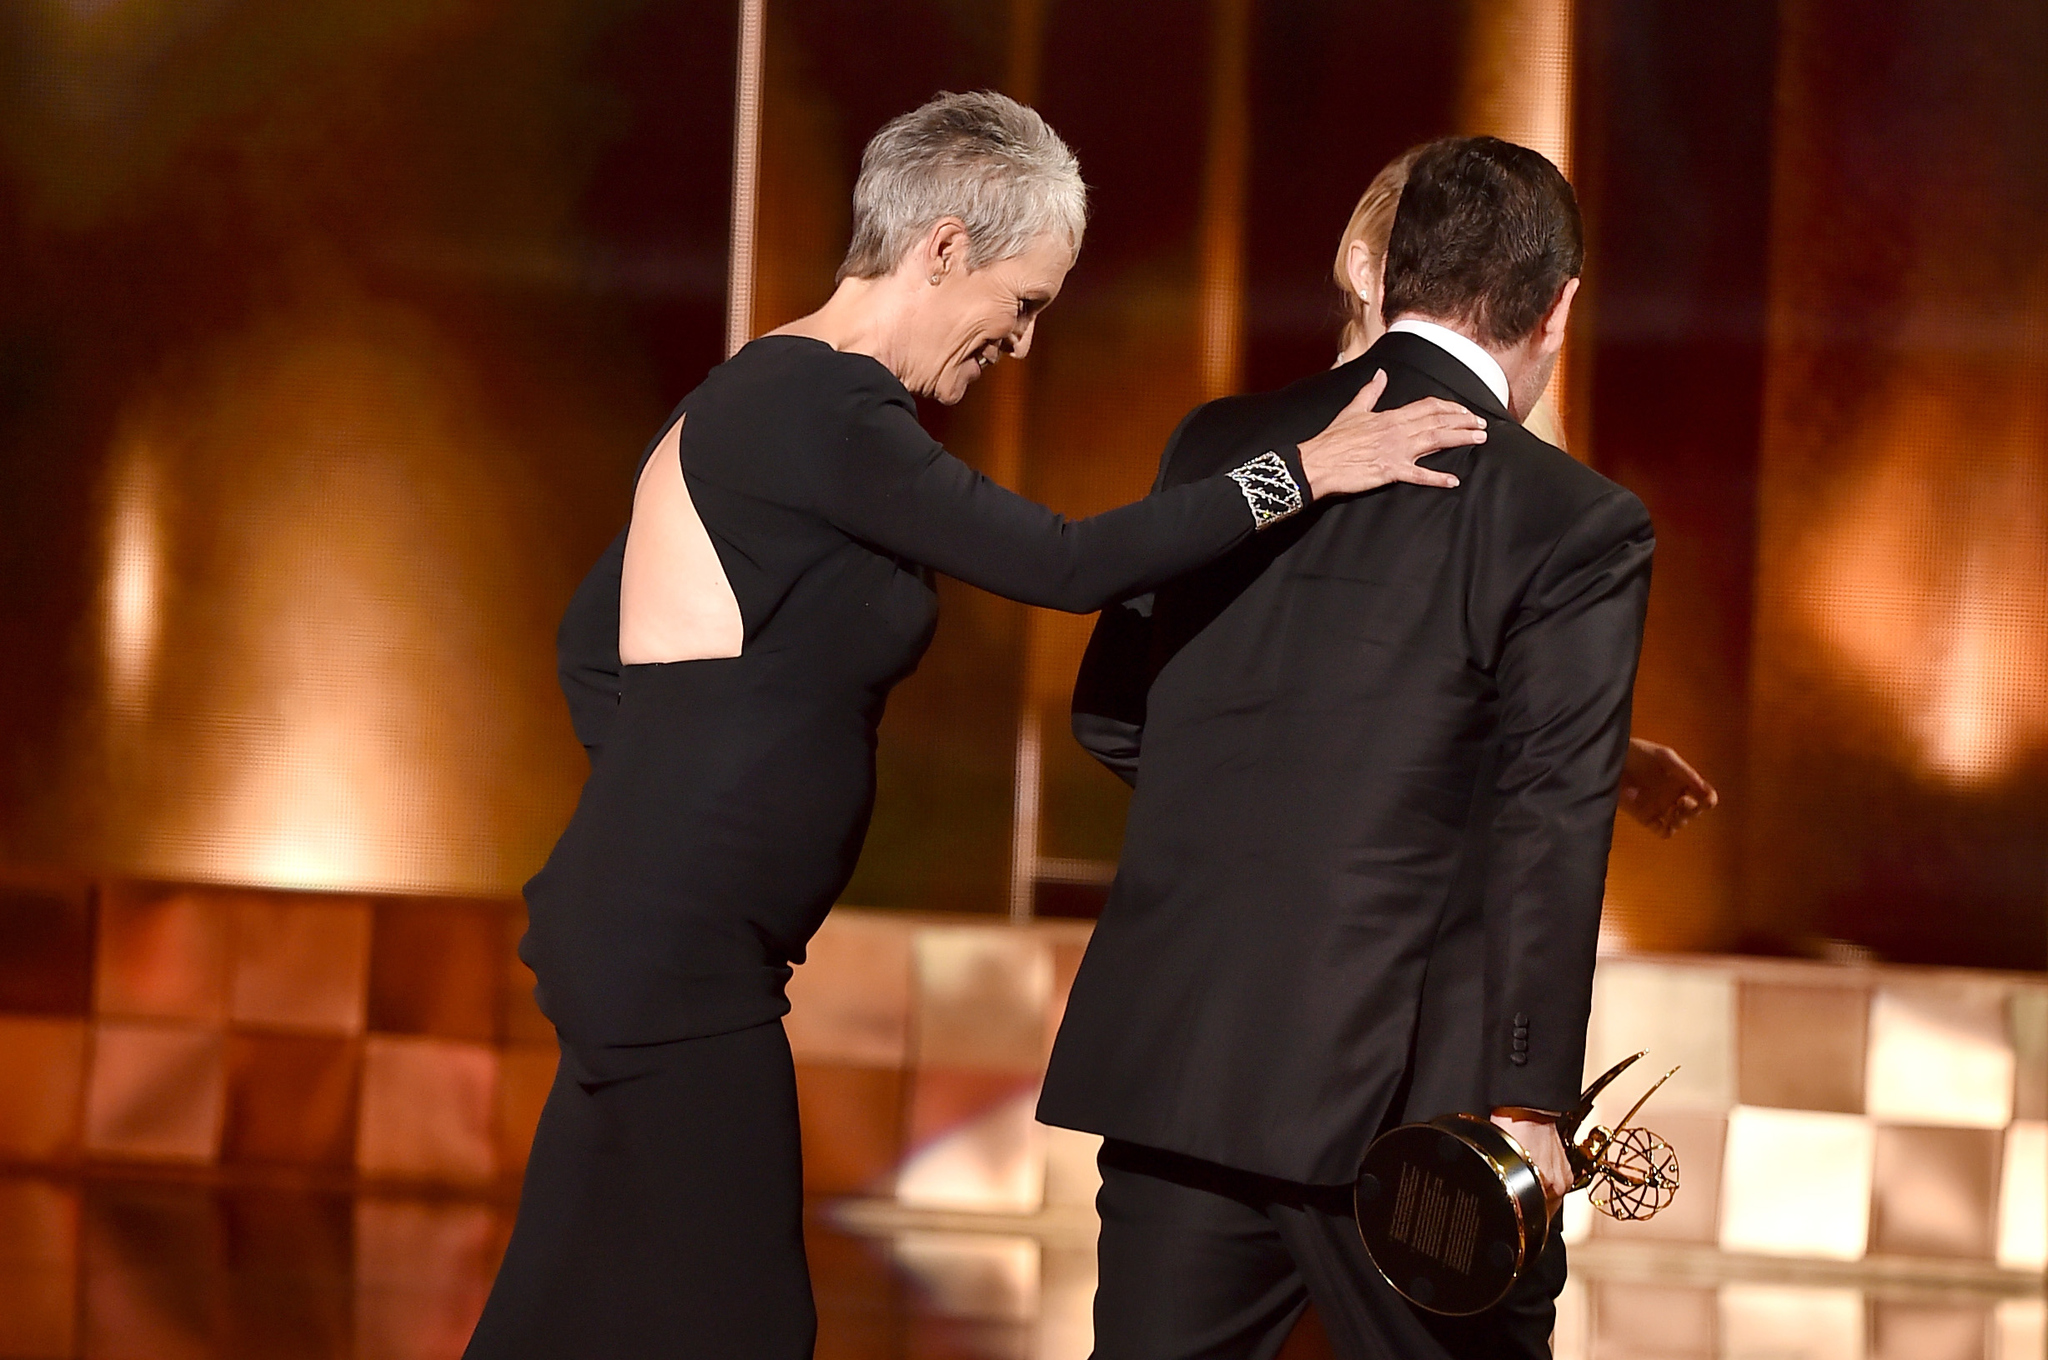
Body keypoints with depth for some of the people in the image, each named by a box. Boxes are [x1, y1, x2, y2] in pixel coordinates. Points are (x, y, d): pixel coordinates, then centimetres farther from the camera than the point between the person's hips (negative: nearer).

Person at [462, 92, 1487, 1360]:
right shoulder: (829, 406, -16)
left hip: (634, 919, 10)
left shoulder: (758, 397, 15)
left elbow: (596, 638, 22)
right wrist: (1303, 471, -12)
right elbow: (1066, 565, -19)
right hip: (681, 957, -10)